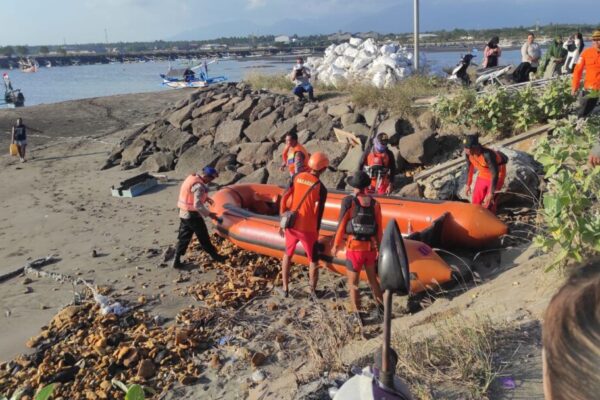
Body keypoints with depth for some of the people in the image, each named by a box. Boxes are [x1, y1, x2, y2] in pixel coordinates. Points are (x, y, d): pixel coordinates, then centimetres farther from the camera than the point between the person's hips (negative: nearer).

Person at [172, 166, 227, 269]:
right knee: (203, 237, 6)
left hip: (183, 213, 9)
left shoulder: (192, 178, 7)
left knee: (183, 238, 13)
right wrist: (208, 214, -17)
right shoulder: (199, 186, -23)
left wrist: (206, 198, 11)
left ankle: (176, 261, 13)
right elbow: (197, 205, -27)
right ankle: (214, 255, 20)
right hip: (193, 215, -9)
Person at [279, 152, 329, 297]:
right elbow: (318, 214, -7)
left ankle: (285, 289, 27)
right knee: (313, 261, 15)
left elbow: (284, 199, 0)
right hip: (308, 229, -4)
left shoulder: (297, 177, -1)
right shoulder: (321, 188, -10)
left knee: (287, 255, 24)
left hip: (291, 225, 4)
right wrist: (316, 233, 7)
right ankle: (313, 291, 24)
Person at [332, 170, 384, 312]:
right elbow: (379, 230, 4)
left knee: (353, 284, 7)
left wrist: (336, 245, 3)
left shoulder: (348, 201, -8)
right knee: (373, 279, 23)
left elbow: (341, 226, -8)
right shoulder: (375, 203, 2)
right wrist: (379, 248, 15)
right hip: (371, 248, 4)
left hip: (354, 248, -4)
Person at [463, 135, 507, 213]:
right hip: (483, 175, 6)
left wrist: (491, 193, -32)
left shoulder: (488, 155, -38)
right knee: (475, 202, 8)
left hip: (495, 176, -6)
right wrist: (468, 185, 8)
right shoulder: (468, 154, -19)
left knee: (488, 203, -10)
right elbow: (470, 168, 1)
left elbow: (495, 174, -32)